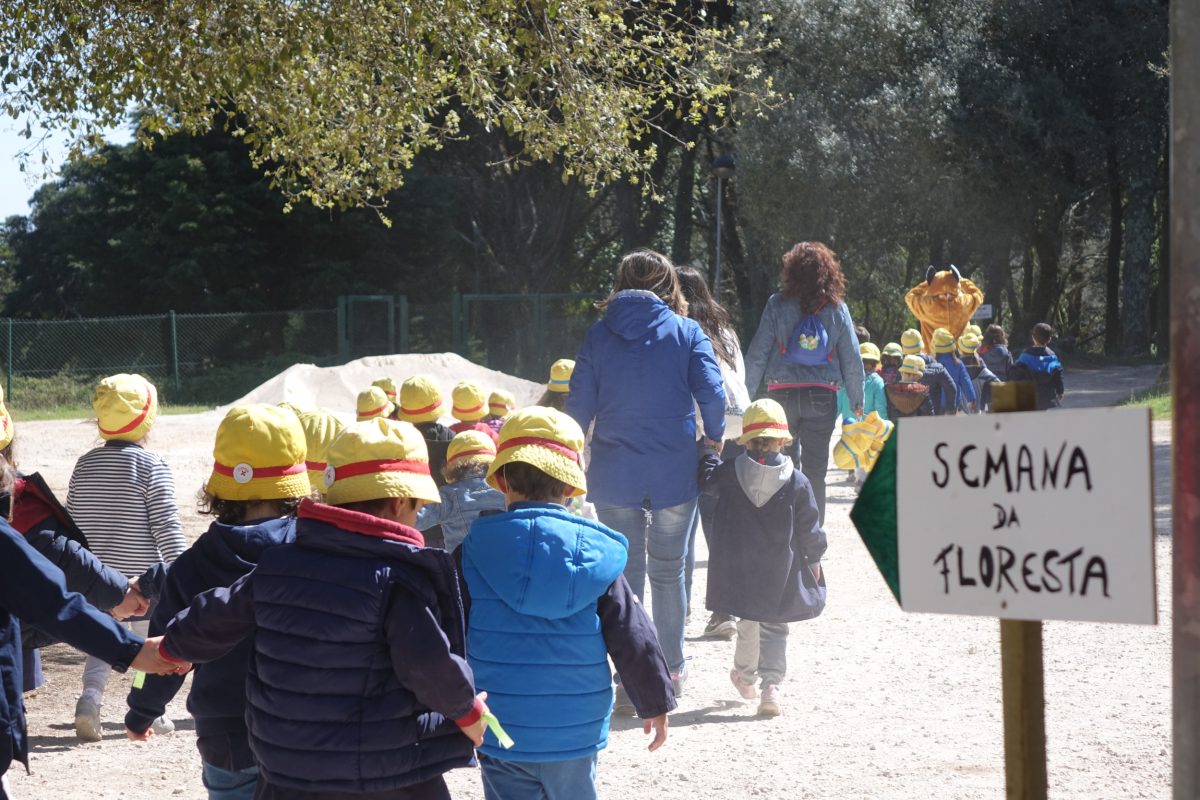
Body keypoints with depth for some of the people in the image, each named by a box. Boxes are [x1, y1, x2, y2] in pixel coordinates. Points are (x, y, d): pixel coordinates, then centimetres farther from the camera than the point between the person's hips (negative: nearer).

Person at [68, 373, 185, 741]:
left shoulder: (84, 465, 4)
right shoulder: (152, 466, -12)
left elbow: (72, 523, 10)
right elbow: (166, 526, -13)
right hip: (143, 575, -4)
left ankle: (90, 697, -9)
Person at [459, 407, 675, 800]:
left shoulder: (474, 551, -6)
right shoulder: (595, 551, -5)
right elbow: (633, 638, -1)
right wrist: (655, 703, 12)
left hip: (499, 733, 0)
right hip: (574, 732, 1)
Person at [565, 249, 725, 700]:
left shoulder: (598, 336, 1)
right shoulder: (686, 333, -2)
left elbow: (578, 408, -1)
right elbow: (712, 394, -10)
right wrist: (714, 440, 7)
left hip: (614, 476, 0)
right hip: (675, 474, 0)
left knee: (625, 574, 7)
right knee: (669, 571, 14)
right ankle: (672, 671, 23)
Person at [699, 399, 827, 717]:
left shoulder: (729, 473, -9)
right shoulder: (797, 482, -9)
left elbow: (707, 479, 13)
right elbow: (809, 527, -3)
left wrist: (709, 453, 32)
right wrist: (814, 558, 12)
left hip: (738, 571, 2)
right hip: (780, 573, -2)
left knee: (747, 621, 22)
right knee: (774, 627, 5)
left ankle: (744, 675, 37)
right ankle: (770, 684, -9)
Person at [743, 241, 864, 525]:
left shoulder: (778, 304, -3)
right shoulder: (836, 308, 1)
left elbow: (757, 353, -4)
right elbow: (852, 359, 4)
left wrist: (747, 392, 2)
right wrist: (856, 400, 14)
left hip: (782, 393, -1)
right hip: (822, 396, 1)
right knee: (815, 472, 7)